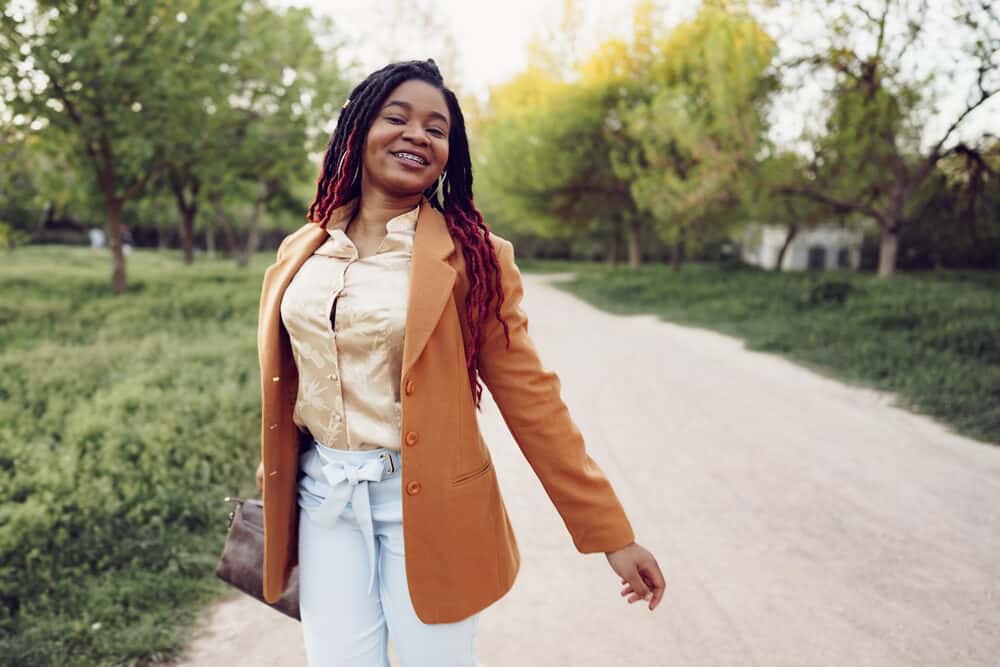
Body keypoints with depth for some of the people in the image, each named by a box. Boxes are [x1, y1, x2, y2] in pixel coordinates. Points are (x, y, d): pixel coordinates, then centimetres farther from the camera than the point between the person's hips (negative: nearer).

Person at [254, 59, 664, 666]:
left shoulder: (469, 256, -9)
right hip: (322, 497, 4)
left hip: (427, 503, -3)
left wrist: (611, 534, -11)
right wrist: (272, 489, 20)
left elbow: (528, 393, -10)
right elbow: (283, 384, 13)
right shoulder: (301, 253, 4)